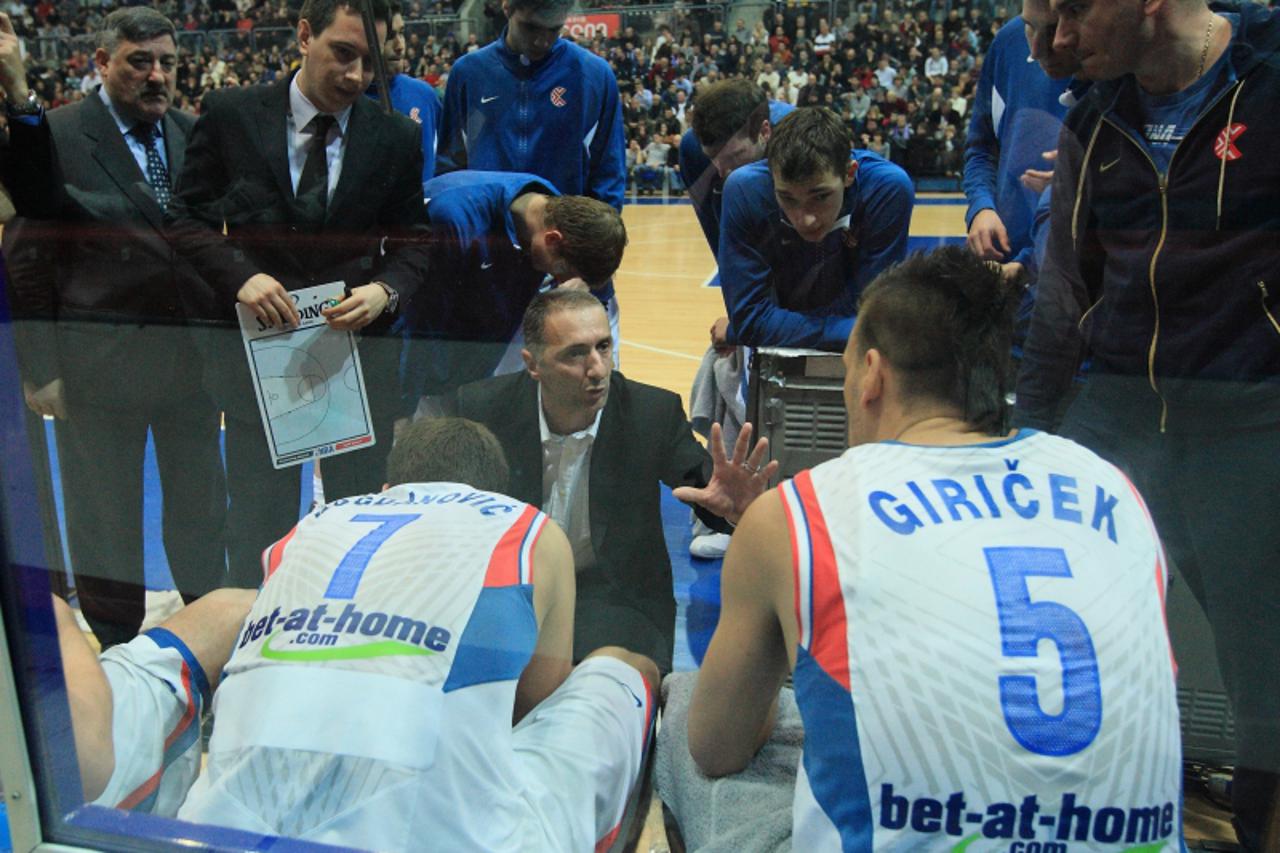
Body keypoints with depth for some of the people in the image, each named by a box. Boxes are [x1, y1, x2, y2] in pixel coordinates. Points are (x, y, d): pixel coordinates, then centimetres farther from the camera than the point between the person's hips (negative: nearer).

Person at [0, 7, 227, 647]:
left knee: (201, 503, 16)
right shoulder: (55, 135, -7)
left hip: (192, 354, 4)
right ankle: (116, 651, 28)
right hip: (97, 361, -4)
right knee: (104, 515, 10)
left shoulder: (193, 134, 6)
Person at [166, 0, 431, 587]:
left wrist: (385, 291, -17)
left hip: (361, 350, 1)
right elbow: (188, 217, 1)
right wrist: (240, 276, -16)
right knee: (258, 517, 11)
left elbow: (414, 242, 4)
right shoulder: (231, 114, -1)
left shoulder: (398, 138, 1)